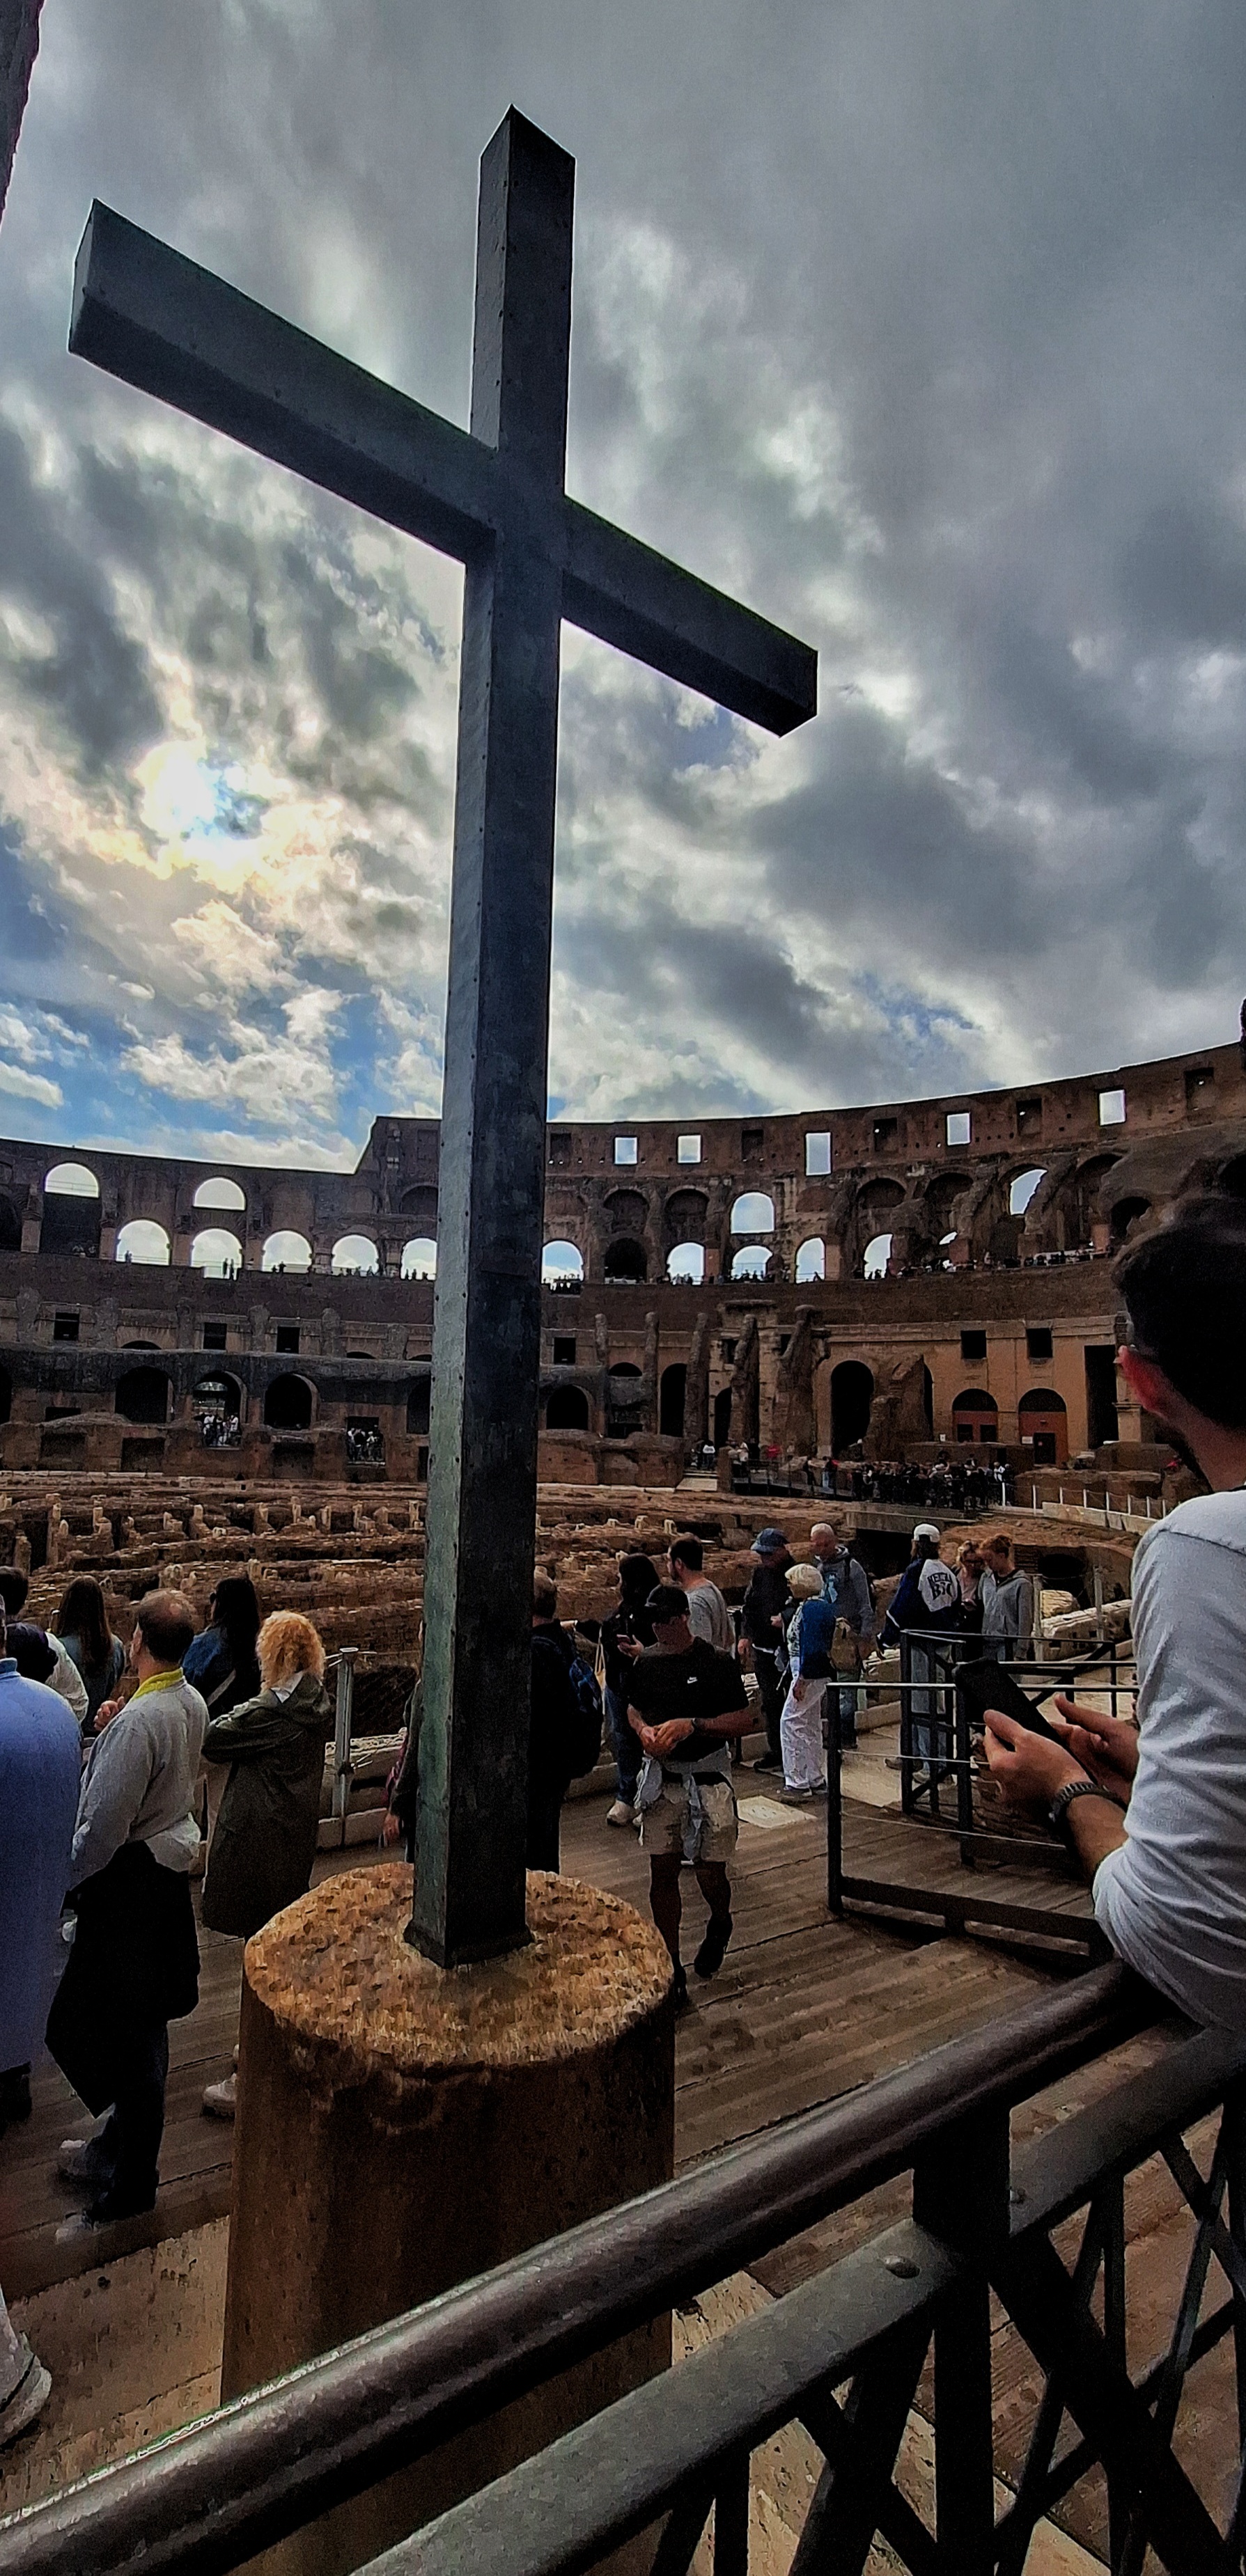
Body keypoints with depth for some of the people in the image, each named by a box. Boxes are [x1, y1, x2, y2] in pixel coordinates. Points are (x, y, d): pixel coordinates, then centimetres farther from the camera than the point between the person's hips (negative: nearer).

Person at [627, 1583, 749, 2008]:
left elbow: (740, 1721, -10)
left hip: (707, 1777, -4)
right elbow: (633, 1707, 16)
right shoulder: (646, 1662, 2)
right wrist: (643, 1730, -6)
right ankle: (671, 1970, 23)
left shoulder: (718, 1663, -11)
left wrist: (692, 1725, -22)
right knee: (662, 1872, 6)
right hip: (661, 1777, 4)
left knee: (710, 1873, 2)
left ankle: (720, 1924, 38)